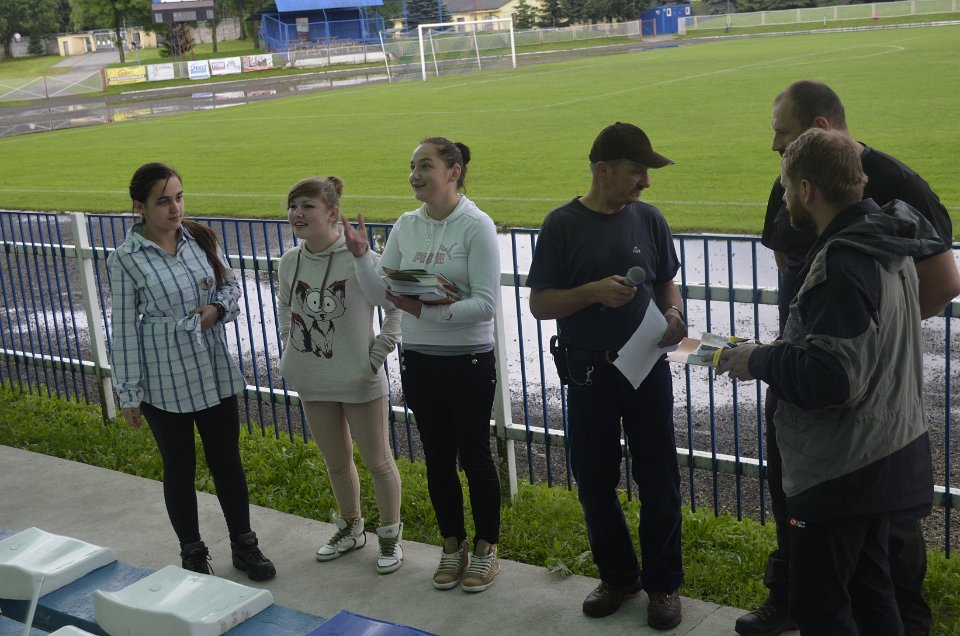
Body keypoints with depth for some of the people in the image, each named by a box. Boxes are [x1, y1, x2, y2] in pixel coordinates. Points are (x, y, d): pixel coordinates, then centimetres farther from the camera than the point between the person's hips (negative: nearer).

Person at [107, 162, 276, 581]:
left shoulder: (200, 238, -1)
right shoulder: (126, 259, -11)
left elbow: (230, 285, 12)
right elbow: (123, 327, -8)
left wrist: (218, 308, -11)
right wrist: (129, 393, -6)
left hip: (216, 373, 3)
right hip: (164, 382, -3)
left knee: (227, 461, 13)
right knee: (179, 468, 11)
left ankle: (243, 545, 29)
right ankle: (193, 554, 28)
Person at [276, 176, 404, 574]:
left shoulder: (360, 258, -19)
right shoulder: (290, 262, -2)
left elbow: (397, 308, -11)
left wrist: (376, 357, -14)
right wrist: (290, 357, 7)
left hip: (358, 381, -5)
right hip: (312, 381, 5)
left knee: (378, 462, 8)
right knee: (336, 462, 20)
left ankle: (390, 535, 27)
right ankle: (350, 529, 41)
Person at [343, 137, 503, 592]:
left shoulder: (476, 226, -14)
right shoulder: (406, 226, 3)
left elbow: (486, 303, -19)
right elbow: (380, 290, 3)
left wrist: (426, 311, -27)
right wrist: (360, 256, -12)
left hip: (468, 361, -5)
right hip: (419, 361, 5)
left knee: (474, 456, 8)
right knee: (437, 457, 14)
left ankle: (485, 548, 26)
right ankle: (453, 547, 31)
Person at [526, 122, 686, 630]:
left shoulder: (648, 219, -1)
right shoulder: (563, 224, -8)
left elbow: (666, 282, 11)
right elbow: (539, 304, -7)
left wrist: (673, 313, -10)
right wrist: (593, 292, -23)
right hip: (588, 374, -1)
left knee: (659, 481, 7)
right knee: (594, 482, 11)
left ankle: (663, 583, 24)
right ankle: (617, 575, 31)